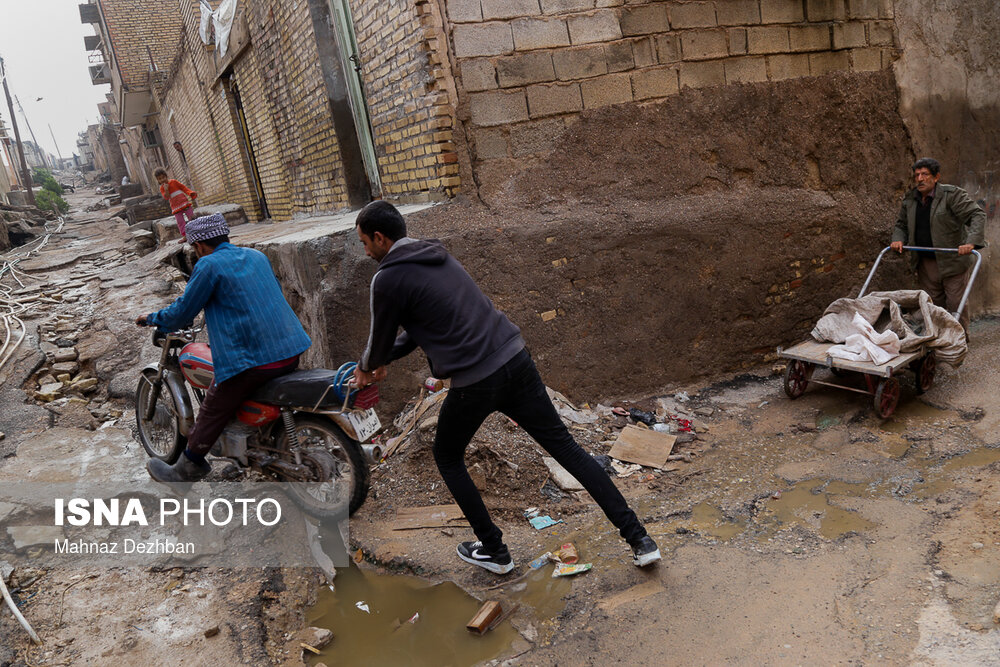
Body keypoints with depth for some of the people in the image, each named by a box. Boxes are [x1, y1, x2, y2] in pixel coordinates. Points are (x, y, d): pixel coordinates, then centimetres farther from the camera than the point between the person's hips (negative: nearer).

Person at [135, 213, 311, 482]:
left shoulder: (209, 265, -5)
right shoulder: (257, 255, 15)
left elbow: (184, 311, -1)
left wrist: (152, 319, 18)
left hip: (252, 359, -7)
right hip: (292, 351, 7)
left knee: (213, 411, 10)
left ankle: (186, 471, 24)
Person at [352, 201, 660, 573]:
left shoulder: (388, 279, -6)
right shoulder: (438, 257, 19)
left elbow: (381, 339, 8)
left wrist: (367, 367, 30)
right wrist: (382, 361, 37)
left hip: (474, 383, -7)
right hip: (516, 361, 7)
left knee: (448, 458, 21)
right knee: (565, 447, 10)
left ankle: (494, 551, 27)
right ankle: (639, 540, 11)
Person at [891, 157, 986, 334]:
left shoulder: (952, 195, -10)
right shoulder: (909, 200, 7)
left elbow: (977, 215, -15)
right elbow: (901, 224, 20)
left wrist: (971, 242, -29)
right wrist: (898, 239, -3)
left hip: (952, 261, -5)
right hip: (925, 264, 5)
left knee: (956, 303, 0)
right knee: (932, 304, 9)